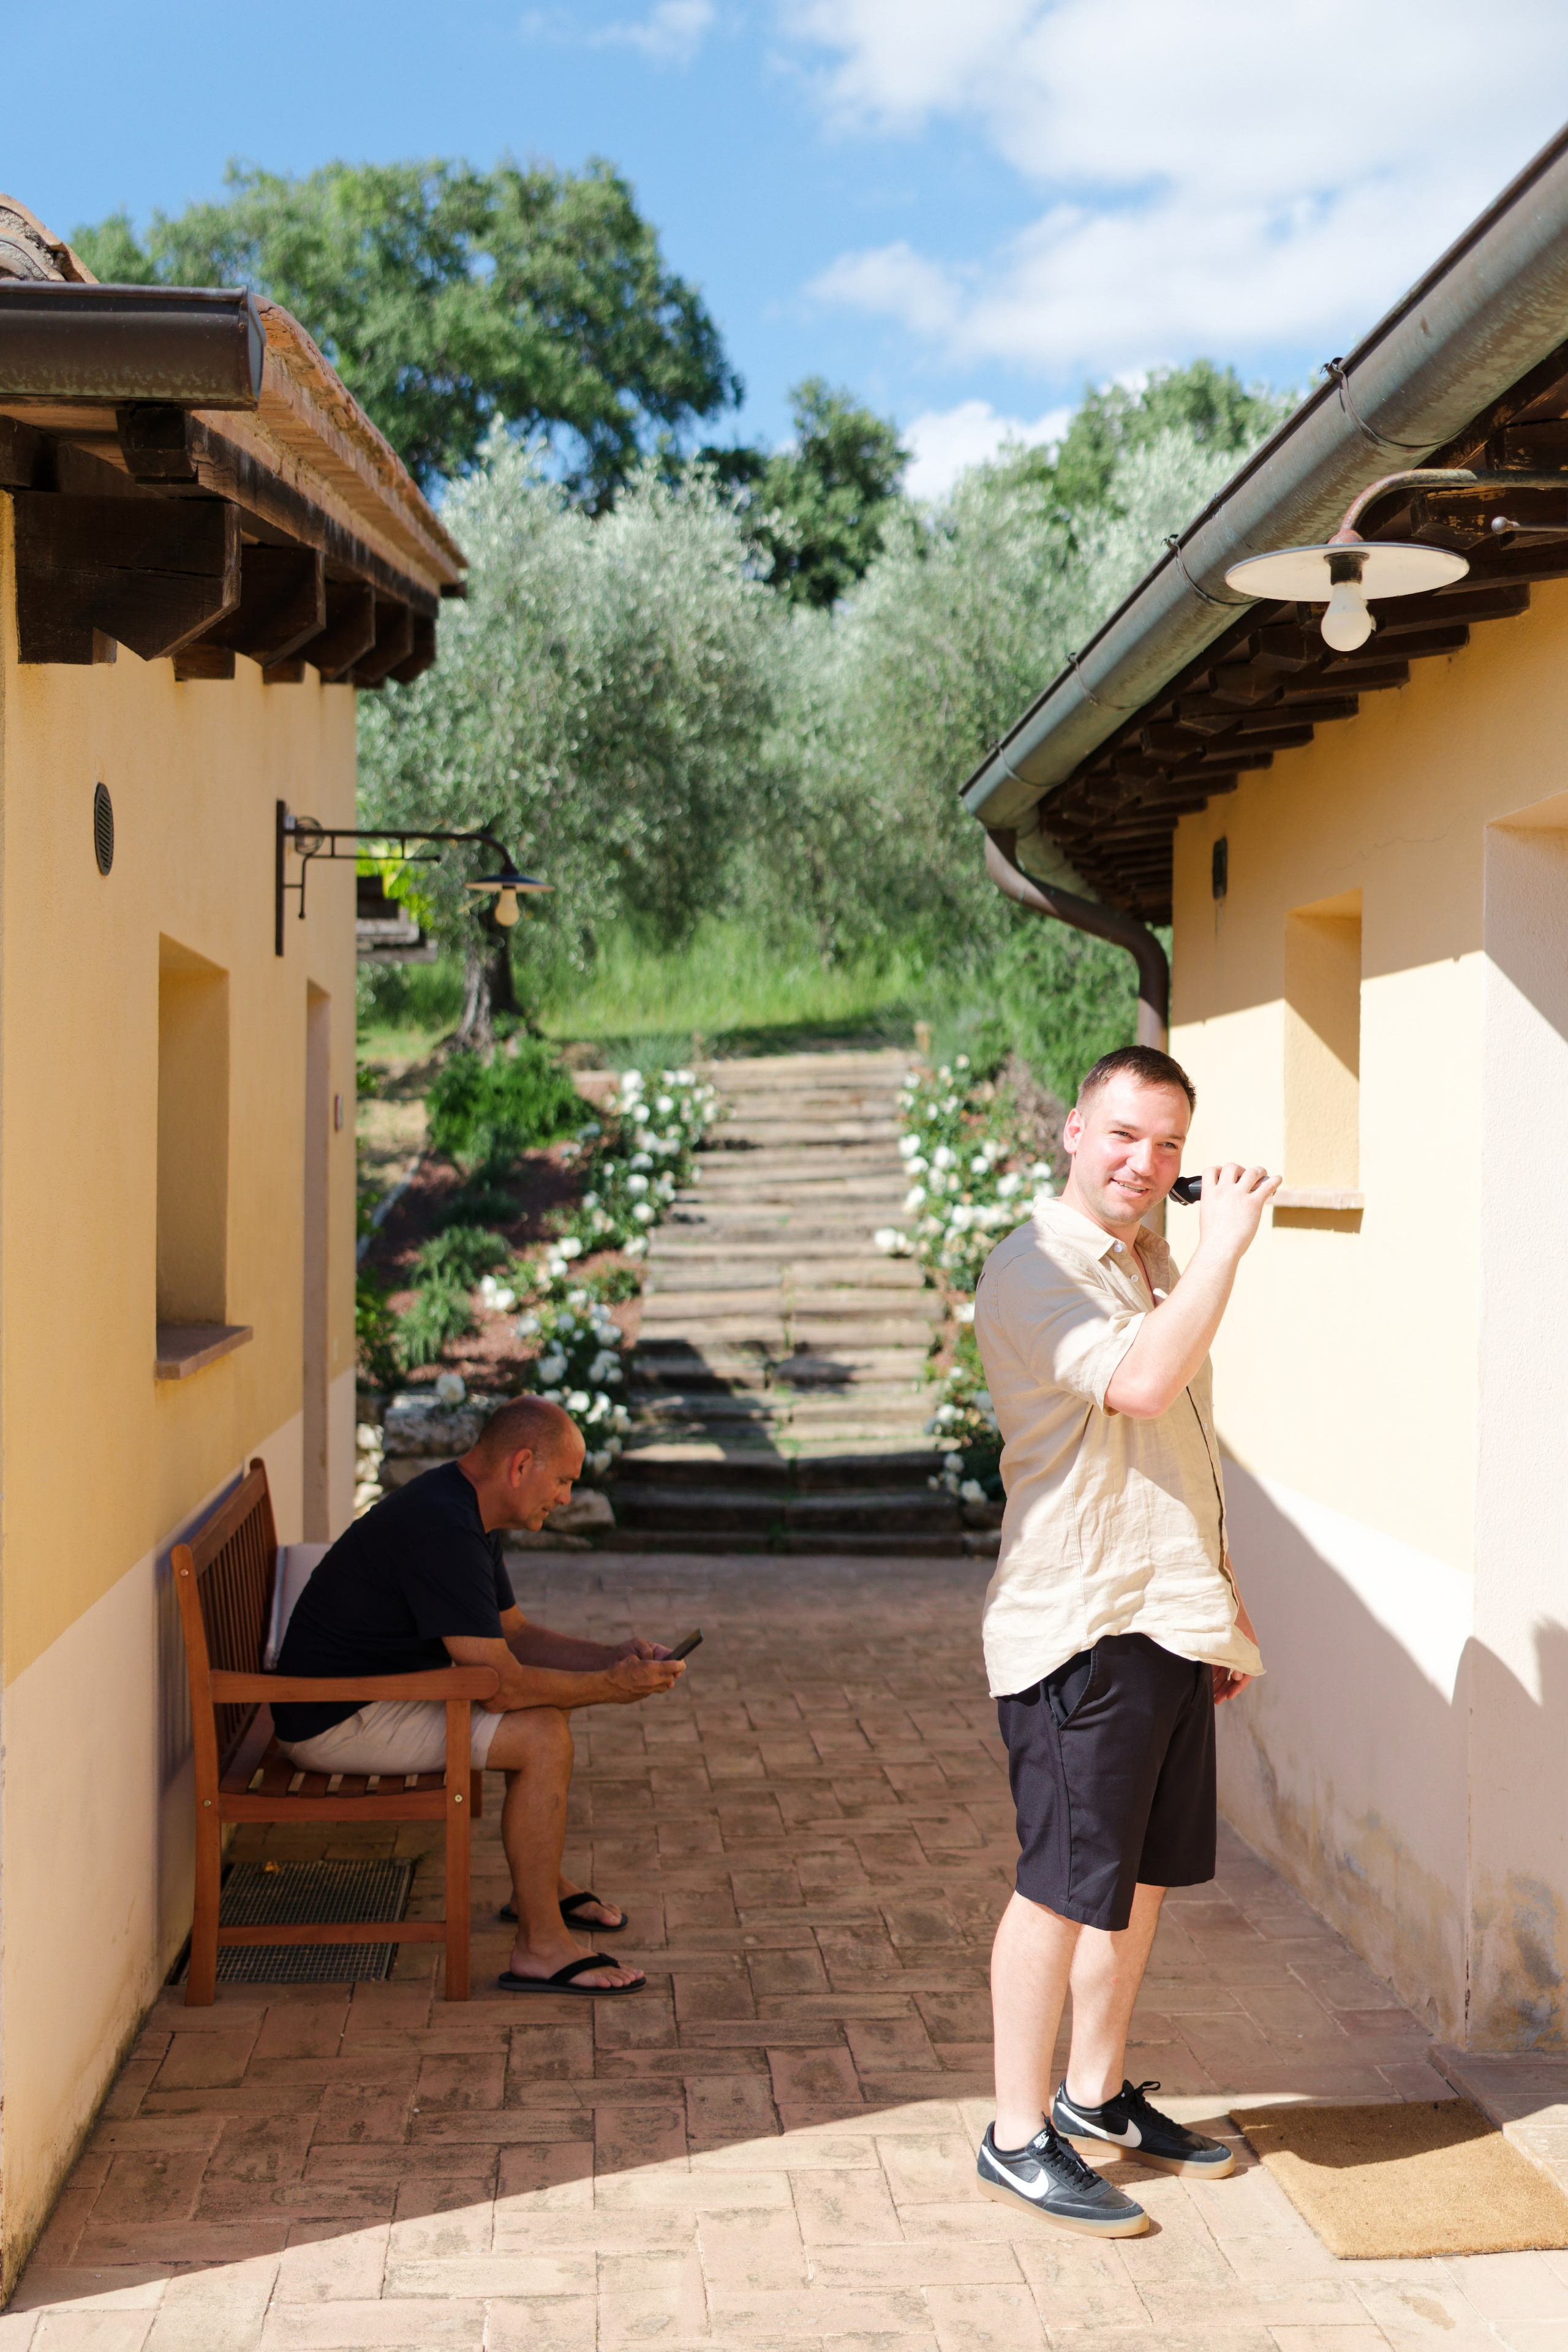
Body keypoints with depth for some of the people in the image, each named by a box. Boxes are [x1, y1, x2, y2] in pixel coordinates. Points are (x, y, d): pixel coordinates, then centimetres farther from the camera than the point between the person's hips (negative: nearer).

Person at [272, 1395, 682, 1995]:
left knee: (548, 1698, 16)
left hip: (379, 1688, 11)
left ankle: (539, 1883, 27)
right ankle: (541, 1947, -12)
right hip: (337, 1721, -11)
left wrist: (613, 1655, 4)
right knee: (543, 1735, -18)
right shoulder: (444, 1529, -26)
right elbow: (501, 1684, -26)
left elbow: (514, 1633, 17)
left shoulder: (461, 1511, 8)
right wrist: (609, 1687, -14)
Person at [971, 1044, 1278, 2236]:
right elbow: (1137, 1383, -30)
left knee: (1141, 1874, 16)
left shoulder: (1156, 1266, 16)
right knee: (1063, 1889, -1)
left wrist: (1225, 1602, 21)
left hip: (1169, 1622, 9)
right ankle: (1020, 2139, 11)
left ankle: (1098, 2093, 31)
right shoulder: (1033, 1273, -13)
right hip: (1079, 1627, -9)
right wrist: (1227, 1241, -22)